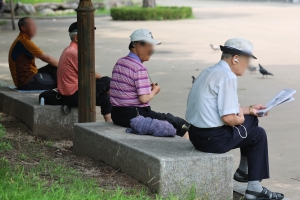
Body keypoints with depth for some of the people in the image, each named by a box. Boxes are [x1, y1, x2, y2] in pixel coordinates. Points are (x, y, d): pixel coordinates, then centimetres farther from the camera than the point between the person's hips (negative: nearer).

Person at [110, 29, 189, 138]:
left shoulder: (119, 62, 10)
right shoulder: (140, 68, -18)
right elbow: (144, 99, -21)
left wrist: (148, 87, 9)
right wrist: (155, 90, -1)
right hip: (135, 116, -10)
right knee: (183, 125, -2)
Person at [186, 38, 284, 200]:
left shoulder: (209, 72, 13)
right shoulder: (228, 77, -17)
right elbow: (228, 118, -22)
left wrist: (249, 110, 22)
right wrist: (241, 119, -2)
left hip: (196, 134, 10)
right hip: (213, 139, -10)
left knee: (251, 120, 24)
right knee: (258, 134, 9)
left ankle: (243, 172, 33)